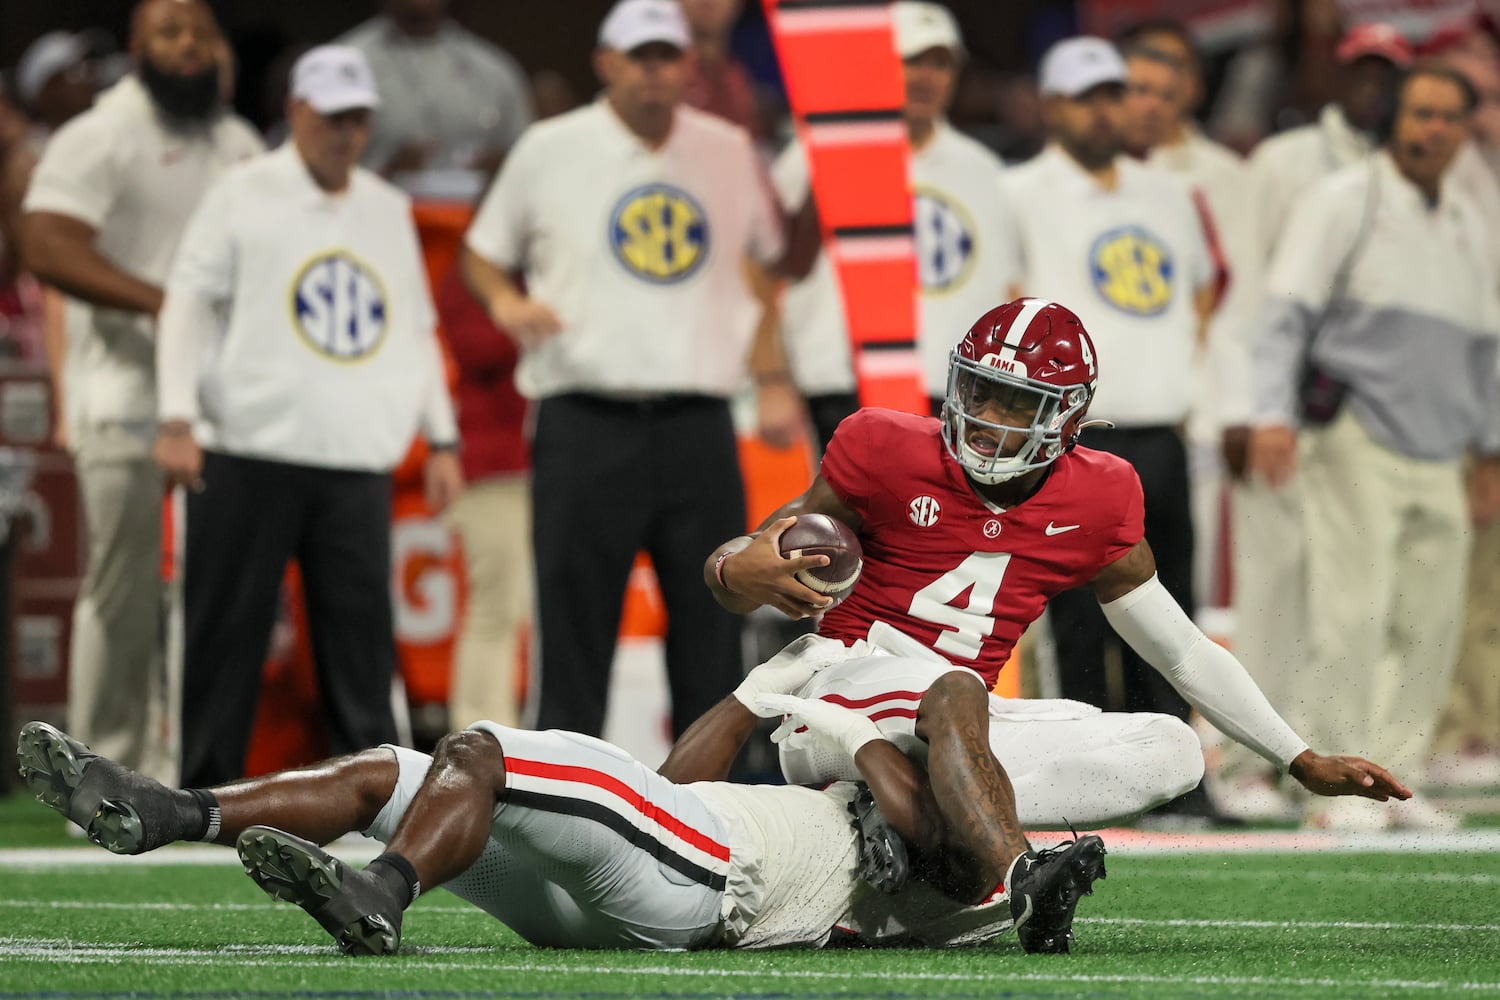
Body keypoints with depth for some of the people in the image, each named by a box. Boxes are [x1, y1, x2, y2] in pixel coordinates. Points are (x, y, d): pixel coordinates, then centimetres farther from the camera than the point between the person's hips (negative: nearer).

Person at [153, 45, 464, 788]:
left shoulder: (389, 210, 17)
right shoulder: (242, 196, 3)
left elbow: (417, 329, 22)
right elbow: (188, 305, -1)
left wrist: (442, 439, 16)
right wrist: (177, 420, -11)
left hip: (359, 464, 4)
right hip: (249, 455, -4)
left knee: (362, 630, -2)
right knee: (226, 629, -3)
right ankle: (206, 788, 3)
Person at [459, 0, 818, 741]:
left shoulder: (728, 152, 12)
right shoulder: (550, 151, 5)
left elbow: (790, 258, 23)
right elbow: (480, 255, 12)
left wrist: (823, 191, 5)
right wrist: (504, 299, -7)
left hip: (699, 426, 3)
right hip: (586, 423, -2)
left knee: (712, 622, 3)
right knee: (575, 624, -3)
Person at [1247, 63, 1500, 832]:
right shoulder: (1342, 202, 1)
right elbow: (1287, 311, -6)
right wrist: (1275, 414, -18)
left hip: (1437, 455, 6)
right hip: (1355, 443, -6)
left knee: (1431, 624, 2)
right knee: (1353, 616, -11)